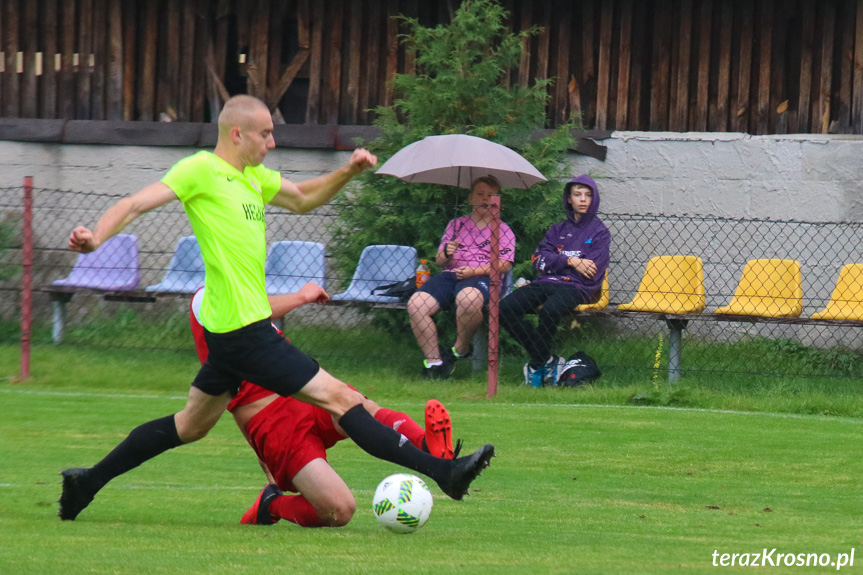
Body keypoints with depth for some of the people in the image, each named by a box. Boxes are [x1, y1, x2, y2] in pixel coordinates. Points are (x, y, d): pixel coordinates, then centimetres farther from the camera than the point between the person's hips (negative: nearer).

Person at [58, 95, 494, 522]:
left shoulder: (254, 176, 15)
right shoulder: (201, 170, -10)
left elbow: (303, 199, 29)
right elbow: (137, 204, -15)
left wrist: (347, 172, 13)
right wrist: (95, 238, -31)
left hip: (229, 329, 10)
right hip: (243, 328, -10)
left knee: (192, 425, 20)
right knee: (340, 399, -9)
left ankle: (86, 483, 25)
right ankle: (441, 471, -8)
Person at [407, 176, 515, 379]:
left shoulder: (503, 231, 16)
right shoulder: (456, 224, 25)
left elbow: (504, 264, 2)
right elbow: (440, 261, 21)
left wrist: (474, 270, -12)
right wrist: (447, 254, -5)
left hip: (481, 277, -4)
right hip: (450, 274, 4)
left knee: (468, 298, -43)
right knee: (416, 304, -27)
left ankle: (460, 350, -17)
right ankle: (433, 361, -21)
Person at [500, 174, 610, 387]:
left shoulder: (599, 231, 10)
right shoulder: (558, 230, 25)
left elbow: (591, 270, -4)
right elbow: (539, 259, 9)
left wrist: (557, 261, 0)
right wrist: (571, 261, -5)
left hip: (576, 287, -5)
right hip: (545, 283, 5)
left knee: (550, 310, -40)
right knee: (505, 308, -23)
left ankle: (537, 364, -19)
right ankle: (547, 361, -14)